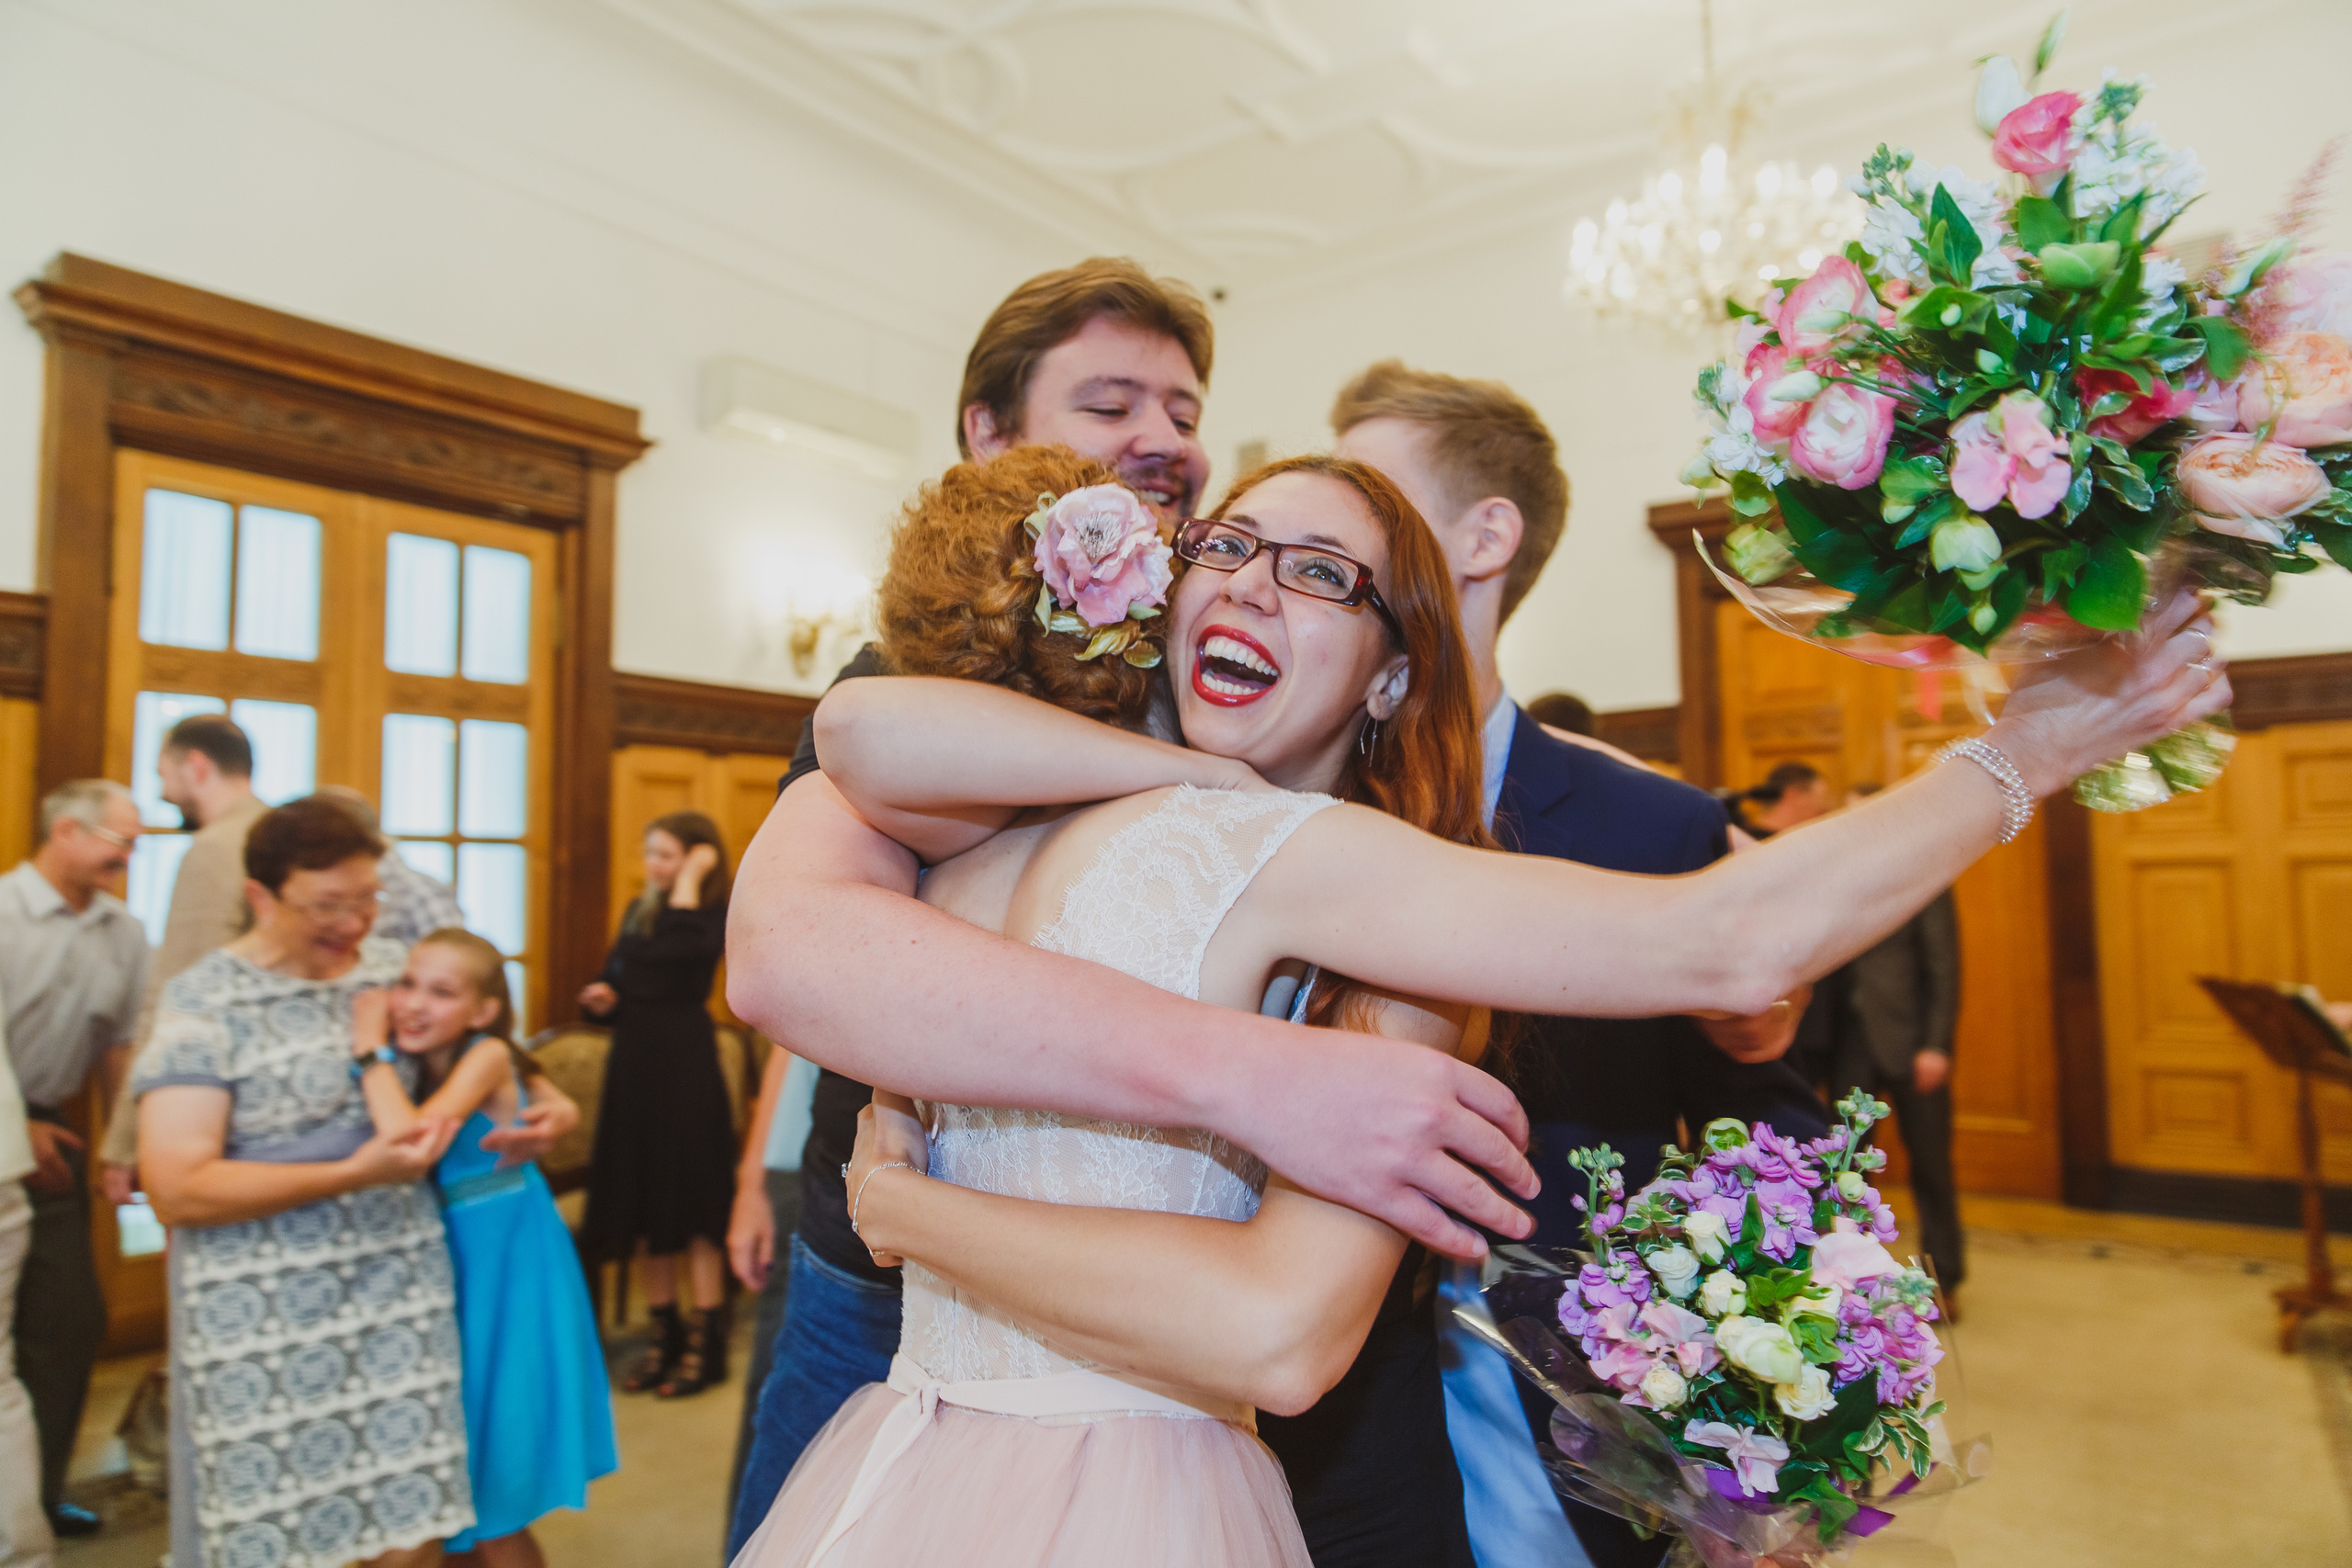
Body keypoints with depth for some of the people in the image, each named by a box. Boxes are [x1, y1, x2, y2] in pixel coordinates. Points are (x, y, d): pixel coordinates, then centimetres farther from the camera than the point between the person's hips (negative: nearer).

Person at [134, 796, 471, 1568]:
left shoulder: (390, 967, 7)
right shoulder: (203, 1005, -7)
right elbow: (176, 1189, -13)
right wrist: (354, 1174, -21)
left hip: (401, 1286, 4)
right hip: (266, 1317, -4)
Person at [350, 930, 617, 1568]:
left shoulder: (488, 1056, -18)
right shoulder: (419, 1064, 3)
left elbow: (410, 1141, -31)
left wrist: (372, 1050, -23)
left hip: (505, 1274, -7)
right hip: (450, 1268, 7)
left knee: (490, 1507, 5)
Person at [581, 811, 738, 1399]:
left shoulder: (713, 914, -8)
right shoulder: (638, 911, 13)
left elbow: (675, 949, -29)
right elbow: (617, 977, 21)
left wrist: (690, 879, -19)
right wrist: (602, 996, -1)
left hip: (685, 1067, -7)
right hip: (634, 1064, 8)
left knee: (693, 1206, -2)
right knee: (646, 1208, 12)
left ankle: (705, 1346, 8)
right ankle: (664, 1337, 24)